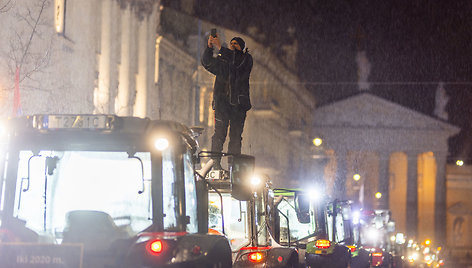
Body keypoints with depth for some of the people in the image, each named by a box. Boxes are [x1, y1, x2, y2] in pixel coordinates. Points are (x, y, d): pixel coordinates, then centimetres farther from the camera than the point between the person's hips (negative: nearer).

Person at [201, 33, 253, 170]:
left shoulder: (246, 59, 10)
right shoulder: (222, 60, 17)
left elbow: (237, 62, -11)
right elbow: (207, 63, 1)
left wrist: (220, 48, -16)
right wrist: (209, 47, -14)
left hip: (238, 103, 0)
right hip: (222, 101, 0)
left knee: (236, 136, 0)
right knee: (219, 134, -10)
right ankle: (215, 163, -12)